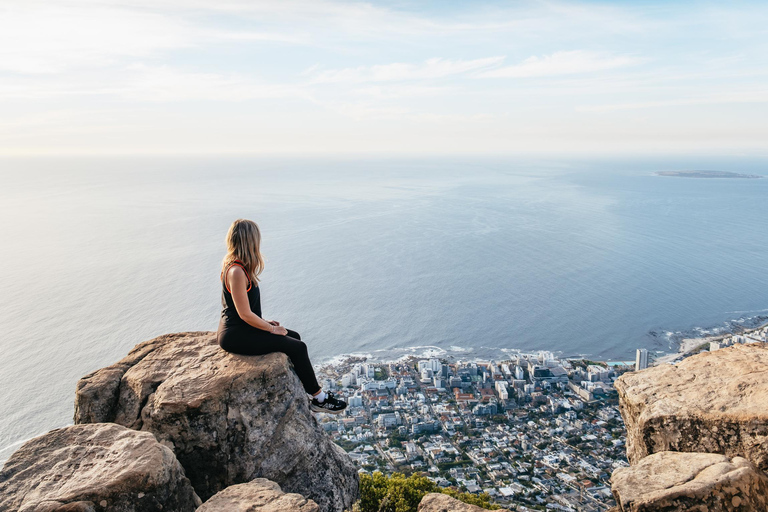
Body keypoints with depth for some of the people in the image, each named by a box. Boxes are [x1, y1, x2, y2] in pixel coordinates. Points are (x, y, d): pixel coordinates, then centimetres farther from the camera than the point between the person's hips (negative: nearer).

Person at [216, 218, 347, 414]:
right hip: (236, 336, -10)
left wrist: (265, 323, 11)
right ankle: (319, 399, 6)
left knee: (295, 337, 13)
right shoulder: (237, 271, -26)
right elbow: (245, 314, -24)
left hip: (237, 328, 10)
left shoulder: (232, 263, 5)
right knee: (297, 347, -8)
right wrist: (272, 329, -10)